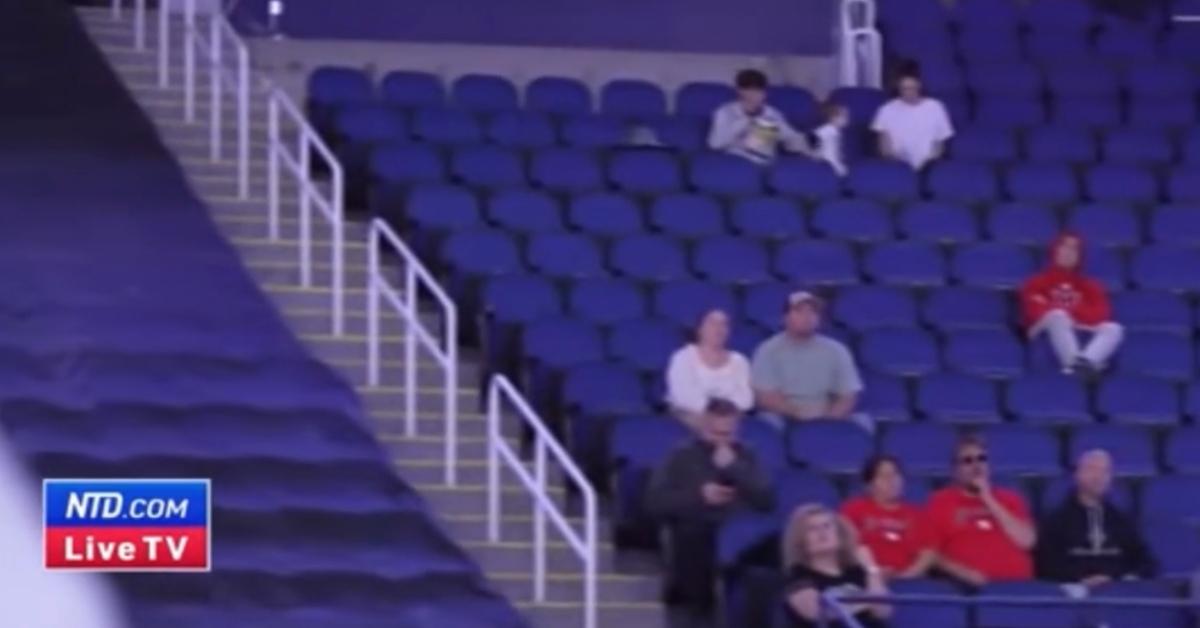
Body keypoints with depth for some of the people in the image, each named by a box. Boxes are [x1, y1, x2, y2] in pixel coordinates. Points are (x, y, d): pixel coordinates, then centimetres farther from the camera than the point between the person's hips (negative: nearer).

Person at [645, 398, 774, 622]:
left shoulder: (746, 458, 16)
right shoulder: (682, 458, 10)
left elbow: (767, 501, 0)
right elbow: (654, 502, -1)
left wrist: (733, 469, -7)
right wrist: (698, 496, -11)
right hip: (694, 538, -2)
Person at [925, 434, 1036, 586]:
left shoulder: (1009, 499, 16)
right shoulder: (941, 502, 11)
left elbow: (1026, 541, 2)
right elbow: (930, 553, 6)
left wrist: (990, 501, 0)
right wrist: (961, 572, -10)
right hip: (964, 586, -2)